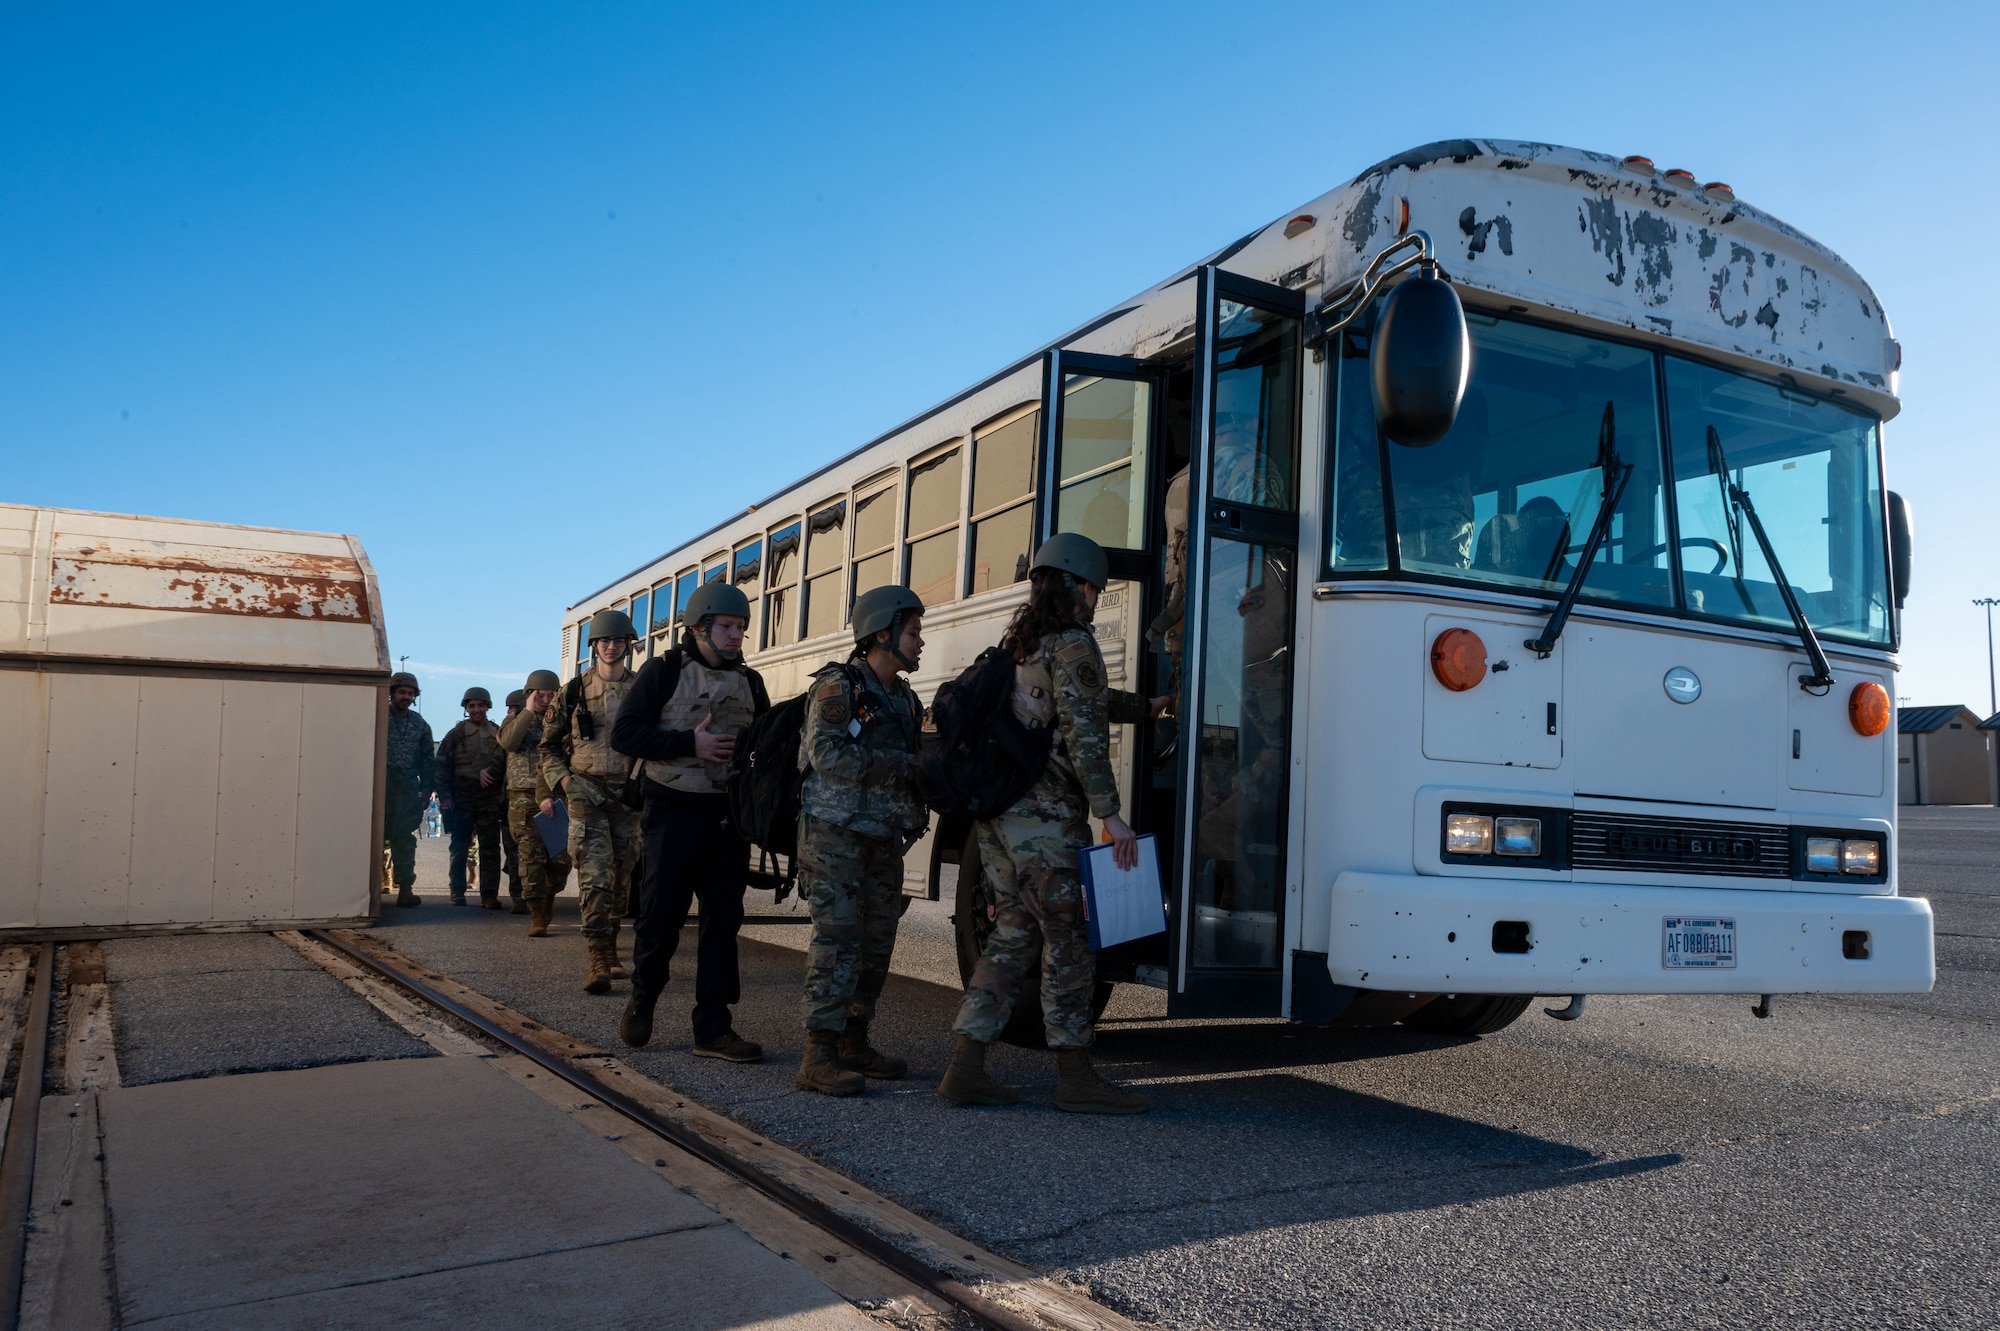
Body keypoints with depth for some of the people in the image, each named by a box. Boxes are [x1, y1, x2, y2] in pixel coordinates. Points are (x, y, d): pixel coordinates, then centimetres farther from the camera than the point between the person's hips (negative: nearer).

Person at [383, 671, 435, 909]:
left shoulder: (420, 724, 14)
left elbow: (428, 759, 14)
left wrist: (426, 790, 7)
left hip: (407, 789, 2)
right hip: (379, 786, -2)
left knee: (404, 839, 0)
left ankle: (405, 888, 1)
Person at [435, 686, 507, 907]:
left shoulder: (498, 734, 8)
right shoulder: (456, 734, 5)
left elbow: (505, 763, 6)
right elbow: (442, 765, 2)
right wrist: (444, 796, -6)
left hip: (490, 800, 0)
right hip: (461, 800, 0)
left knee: (490, 848, 0)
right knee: (459, 848, 7)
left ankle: (489, 895, 3)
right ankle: (457, 893, 14)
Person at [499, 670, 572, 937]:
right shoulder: (517, 719, 11)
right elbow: (507, 742, -11)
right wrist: (528, 711, -12)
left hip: (554, 797, 1)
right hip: (523, 798, -1)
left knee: (561, 858, -3)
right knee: (531, 857, -8)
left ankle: (547, 901, 23)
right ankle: (537, 916, -5)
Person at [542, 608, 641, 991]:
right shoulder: (575, 690, 6)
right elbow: (549, 743, 12)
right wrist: (562, 778, -3)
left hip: (629, 795, 2)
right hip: (586, 793, -2)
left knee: (622, 877, 10)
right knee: (594, 877, -12)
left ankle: (610, 951, 24)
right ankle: (599, 961, -15)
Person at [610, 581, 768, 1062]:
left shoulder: (749, 682, 11)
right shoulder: (665, 671, -2)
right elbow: (624, 732, -9)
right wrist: (690, 743, -17)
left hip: (729, 818, 4)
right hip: (673, 814, -4)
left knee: (722, 921, 4)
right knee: (660, 917, 0)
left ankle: (713, 1027, 11)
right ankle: (642, 997, 27)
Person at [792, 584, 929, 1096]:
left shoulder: (904, 698, 17)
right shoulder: (838, 686, -7)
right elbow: (827, 753, -19)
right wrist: (903, 766, -18)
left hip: (884, 840, 8)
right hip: (835, 833, -8)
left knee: (876, 946, 9)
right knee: (838, 940, -11)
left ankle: (853, 1042, 21)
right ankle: (819, 1057, -8)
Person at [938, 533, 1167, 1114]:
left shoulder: (1017, 645, 19)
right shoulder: (1072, 645, -8)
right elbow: (1084, 735, -17)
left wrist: (1144, 706, 47)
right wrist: (1110, 815, -17)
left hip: (995, 810, 9)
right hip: (1044, 812, -9)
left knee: (1015, 934, 12)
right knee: (1068, 937, -1)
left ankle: (966, 1068, 10)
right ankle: (1076, 1077, 6)